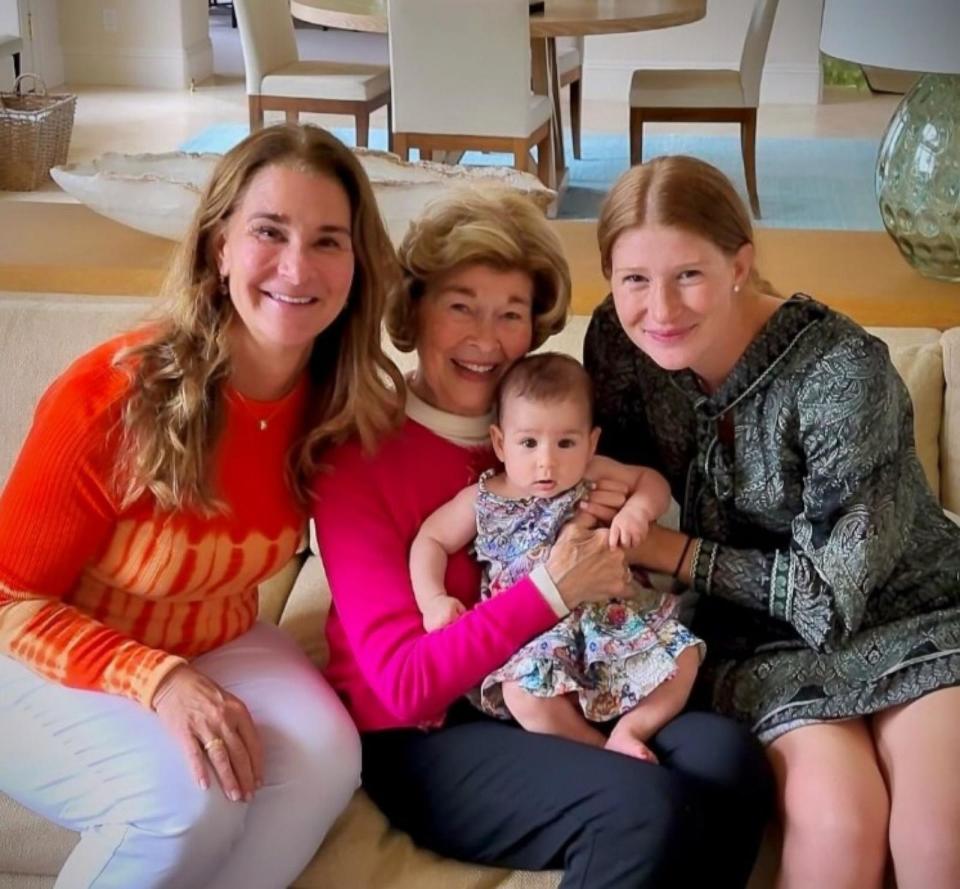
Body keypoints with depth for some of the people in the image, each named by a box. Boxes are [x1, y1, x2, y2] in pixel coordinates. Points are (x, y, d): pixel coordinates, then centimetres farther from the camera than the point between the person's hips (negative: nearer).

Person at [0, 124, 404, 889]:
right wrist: (157, 680, -32)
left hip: (215, 646, 5)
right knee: (187, 801, -30)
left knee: (326, 759, -24)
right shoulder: (112, 397, -27)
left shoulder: (344, 405, -12)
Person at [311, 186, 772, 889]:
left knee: (727, 756, -25)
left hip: (549, 698, 5)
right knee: (648, 807, -29)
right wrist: (551, 590, -24)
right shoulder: (357, 455, -8)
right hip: (423, 739, -4)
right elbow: (403, 685, -15)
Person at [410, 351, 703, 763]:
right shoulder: (482, 501, 3)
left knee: (681, 655, -18)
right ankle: (599, 750, -14)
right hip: (532, 635, -2)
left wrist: (638, 510, -7)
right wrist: (433, 600, -5)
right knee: (523, 692, -32)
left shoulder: (596, 476, 7)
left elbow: (652, 481, 16)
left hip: (616, 616, 2)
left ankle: (631, 729, -8)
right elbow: (430, 541, 10)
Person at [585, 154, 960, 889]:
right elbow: (623, 456, 7)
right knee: (837, 821, -28)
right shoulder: (620, 341, -11)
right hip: (769, 634, 3)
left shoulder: (844, 374, -24)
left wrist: (668, 549, -17)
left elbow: (834, 590, -20)